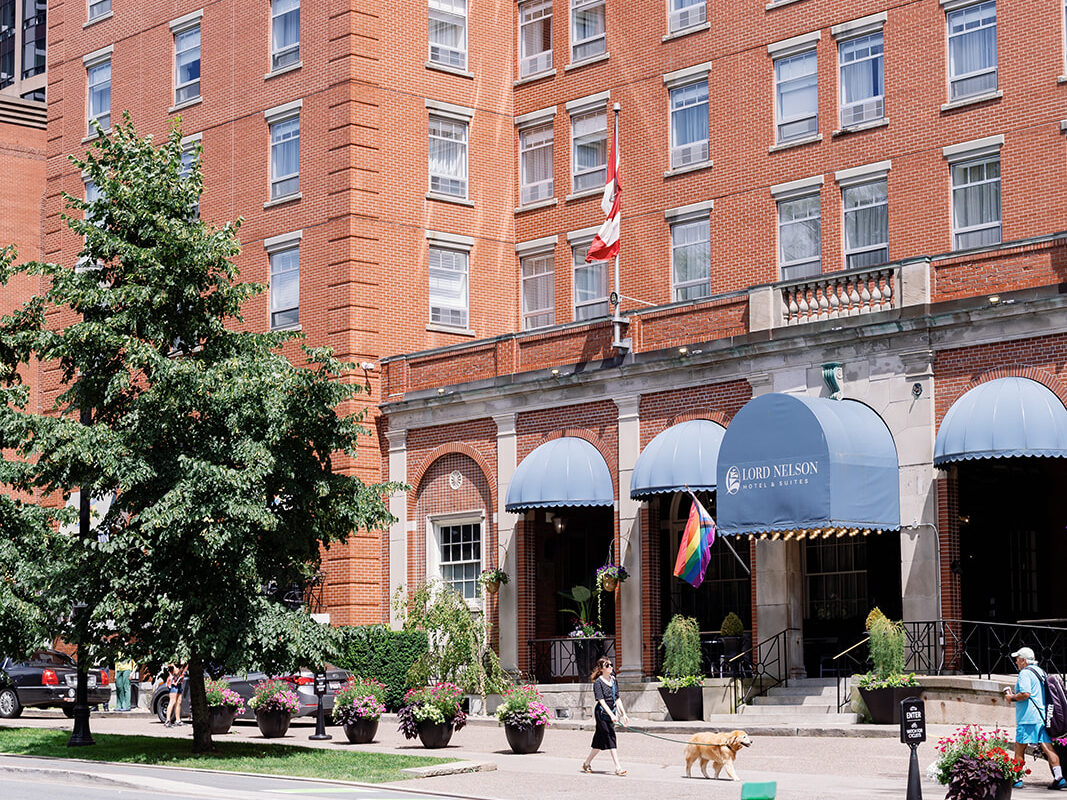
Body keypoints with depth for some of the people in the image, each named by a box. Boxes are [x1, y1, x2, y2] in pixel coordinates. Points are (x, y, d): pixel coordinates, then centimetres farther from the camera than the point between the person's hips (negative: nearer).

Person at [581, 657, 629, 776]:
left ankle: (587, 763, 25)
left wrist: (623, 714, 10)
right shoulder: (598, 682, -10)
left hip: (611, 713, 7)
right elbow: (601, 701, -17)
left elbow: (617, 699, 16)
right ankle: (617, 768, -12)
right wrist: (611, 714, -25)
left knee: (600, 741, 11)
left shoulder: (613, 680, 12)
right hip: (602, 712, -7)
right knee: (610, 739, -11)